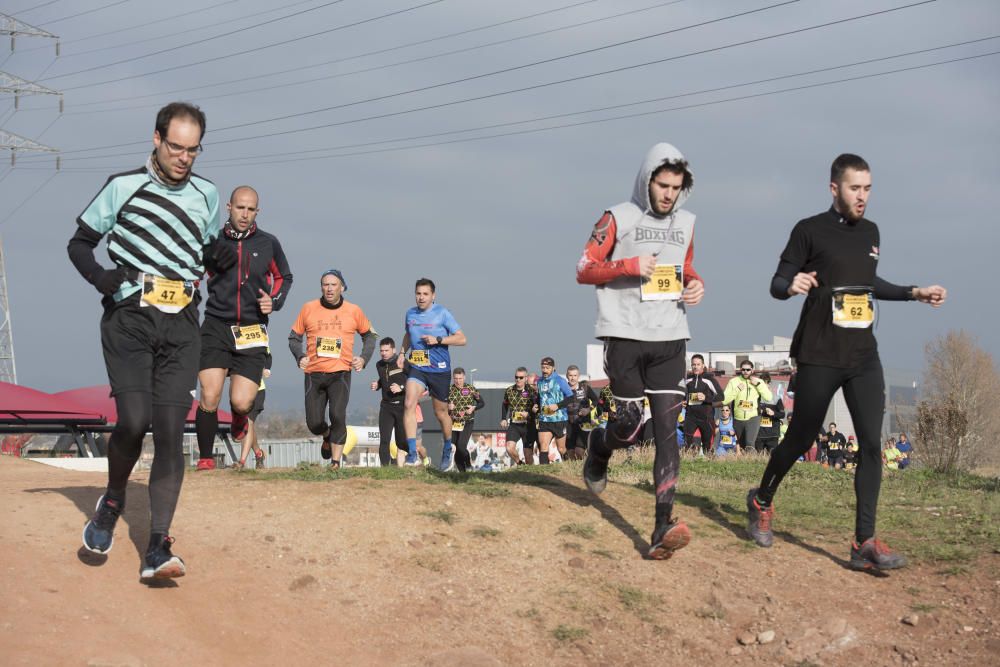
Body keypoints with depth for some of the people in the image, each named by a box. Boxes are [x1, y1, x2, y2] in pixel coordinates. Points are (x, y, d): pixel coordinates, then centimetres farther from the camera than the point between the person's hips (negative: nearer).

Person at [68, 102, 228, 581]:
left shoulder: (207, 196, 13)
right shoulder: (124, 186, 3)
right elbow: (79, 244, 9)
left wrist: (220, 258, 1)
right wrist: (98, 275, -12)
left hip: (181, 325, 3)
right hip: (129, 317, -2)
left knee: (171, 431, -6)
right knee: (134, 419, -16)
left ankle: (157, 548, -6)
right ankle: (112, 501, 15)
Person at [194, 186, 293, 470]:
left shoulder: (268, 243, 5)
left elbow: (284, 277, 20)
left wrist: (274, 301, 3)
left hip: (252, 332, 0)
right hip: (216, 327, 0)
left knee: (241, 402, -9)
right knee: (210, 397, -13)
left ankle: (239, 418, 30)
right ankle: (205, 458, 5)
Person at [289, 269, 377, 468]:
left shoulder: (354, 311, 3)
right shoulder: (308, 308, 3)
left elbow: (369, 335, 17)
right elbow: (294, 337, 12)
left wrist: (364, 358, 1)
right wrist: (300, 357, -6)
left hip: (340, 373, -1)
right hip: (313, 374, 2)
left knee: (338, 416, -19)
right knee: (314, 423, 1)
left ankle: (335, 461, -9)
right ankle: (327, 436, 37)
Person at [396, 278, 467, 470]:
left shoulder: (442, 313, -6)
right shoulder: (410, 314, 7)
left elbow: (461, 339, -9)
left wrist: (438, 340, -19)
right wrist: (402, 352, 13)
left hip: (439, 369, -3)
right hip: (416, 368, 3)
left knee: (440, 413, 9)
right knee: (409, 405, -20)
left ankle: (447, 451, 34)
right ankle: (412, 454, -22)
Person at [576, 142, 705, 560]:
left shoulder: (686, 223, 13)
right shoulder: (619, 218, -2)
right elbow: (584, 270, -3)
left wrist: (697, 285, 2)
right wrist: (630, 265, -17)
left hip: (670, 339, 4)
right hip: (625, 337, -3)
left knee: (667, 429, -6)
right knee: (629, 426, -2)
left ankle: (663, 527, -12)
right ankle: (599, 450, 36)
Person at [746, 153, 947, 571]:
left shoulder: (870, 232, 14)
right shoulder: (810, 231, -4)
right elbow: (777, 284, -6)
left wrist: (915, 293, 20)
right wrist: (792, 286, -28)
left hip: (863, 356, 5)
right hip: (820, 357, -5)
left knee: (871, 443, -6)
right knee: (801, 439, 5)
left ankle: (864, 544, -7)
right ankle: (761, 502, 32)